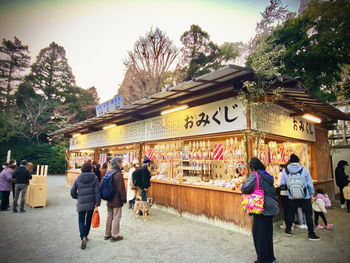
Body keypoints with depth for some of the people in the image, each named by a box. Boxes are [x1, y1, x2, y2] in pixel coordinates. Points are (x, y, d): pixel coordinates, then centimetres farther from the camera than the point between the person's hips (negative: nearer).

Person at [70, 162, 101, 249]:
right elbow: (97, 192, -9)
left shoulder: (78, 178, -2)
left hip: (81, 203, 0)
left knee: (81, 220, 7)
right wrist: (98, 203, -3)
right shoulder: (94, 178, -7)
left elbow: (72, 192, 2)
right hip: (91, 203, 1)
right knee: (89, 219, 18)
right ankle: (85, 236, 30)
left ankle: (83, 237, -11)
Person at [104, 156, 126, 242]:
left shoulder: (108, 172, 5)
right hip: (117, 200, -8)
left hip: (109, 199, 8)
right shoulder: (118, 174, -21)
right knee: (116, 218, 6)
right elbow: (121, 189, -20)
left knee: (109, 216, 18)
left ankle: (107, 234, 30)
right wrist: (124, 199, -10)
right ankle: (115, 236, 16)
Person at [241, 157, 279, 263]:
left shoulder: (255, 175, -14)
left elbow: (245, 189, -20)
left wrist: (243, 186, 0)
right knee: (268, 232, 19)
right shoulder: (268, 175, 9)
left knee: (259, 233, 4)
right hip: (270, 208, 8)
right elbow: (272, 192, 17)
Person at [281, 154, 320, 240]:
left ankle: (288, 230, 26)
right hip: (305, 197, -2)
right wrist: (311, 194, 11)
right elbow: (310, 184, -2)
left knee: (291, 213, 16)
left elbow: (282, 183, 2)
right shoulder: (304, 170, -10)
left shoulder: (285, 172, -7)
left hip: (292, 197, 2)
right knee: (308, 215, 10)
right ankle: (311, 234, 15)